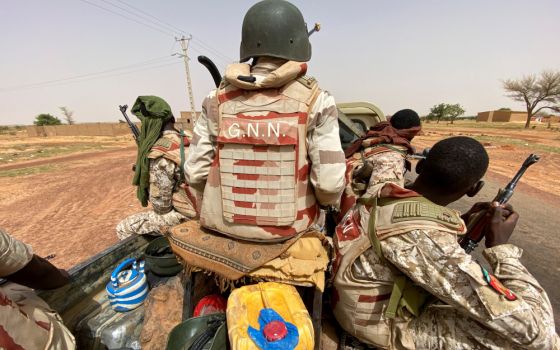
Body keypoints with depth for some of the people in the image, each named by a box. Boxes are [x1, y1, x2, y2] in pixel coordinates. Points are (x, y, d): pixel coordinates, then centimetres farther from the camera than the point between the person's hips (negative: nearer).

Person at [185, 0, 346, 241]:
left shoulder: (218, 99, -5)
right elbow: (329, 182, -15)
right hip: (290, 230, -2)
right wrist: (328, 203, 7)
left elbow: (195, 173, -4)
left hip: (224, 227, 3)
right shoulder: (314, 100, -12)